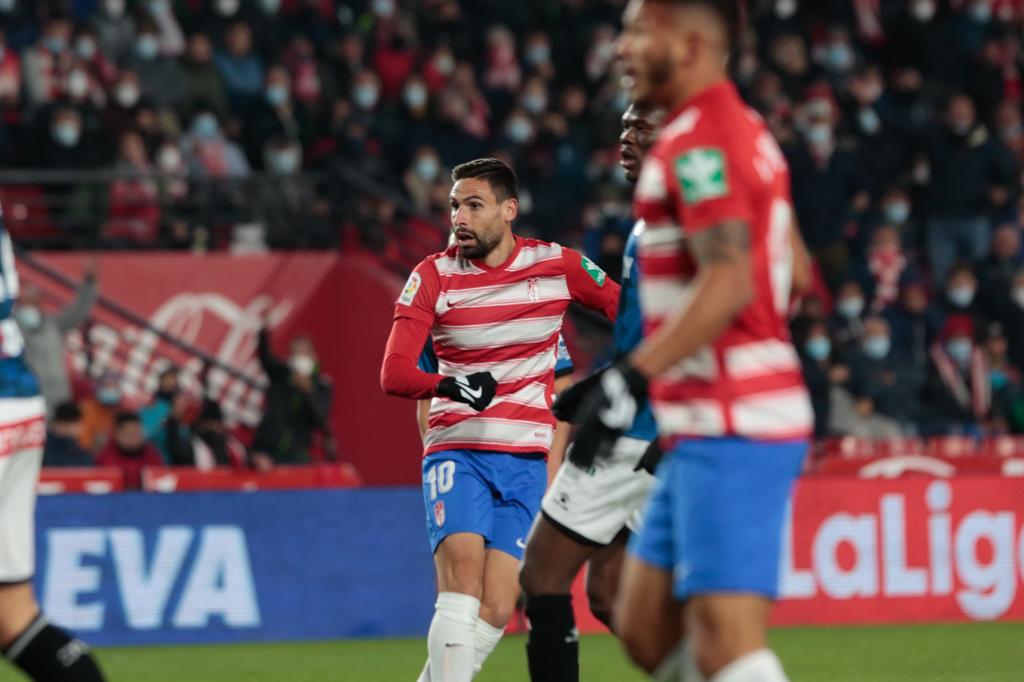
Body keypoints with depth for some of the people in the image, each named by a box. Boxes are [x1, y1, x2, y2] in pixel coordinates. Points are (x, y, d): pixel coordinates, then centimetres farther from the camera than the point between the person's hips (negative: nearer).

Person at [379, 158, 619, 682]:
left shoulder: (558, 266, 0)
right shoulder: (433, 276, -3)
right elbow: (394, 374, -12)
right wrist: (450, 385, -30)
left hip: (527, 460, 2)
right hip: (457, 448, -1)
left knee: (496, 609, -8)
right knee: (463, 574, -24)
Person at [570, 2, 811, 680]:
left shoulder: (698, 141, -12)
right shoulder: (744, 130, 20)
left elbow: (729, 281, -23)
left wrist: (631, 376, -24)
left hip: (731, 429, -11)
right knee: (644, 628, 11)